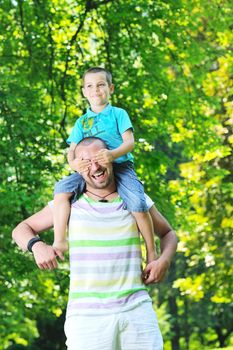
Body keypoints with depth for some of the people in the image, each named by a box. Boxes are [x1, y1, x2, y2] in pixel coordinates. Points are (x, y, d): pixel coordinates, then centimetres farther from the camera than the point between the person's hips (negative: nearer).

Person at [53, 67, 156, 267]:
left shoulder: (118, 114, 8)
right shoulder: (82, 122, 17)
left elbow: (129, 141, -5)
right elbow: (72, 150, 9)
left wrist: (114, 154, -28)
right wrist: (74, 163, -18)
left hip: (120, 166, -3)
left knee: (138, 205, -26)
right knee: (62, 188, -21)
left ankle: (151, 251, -7)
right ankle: (59, 242, -20)